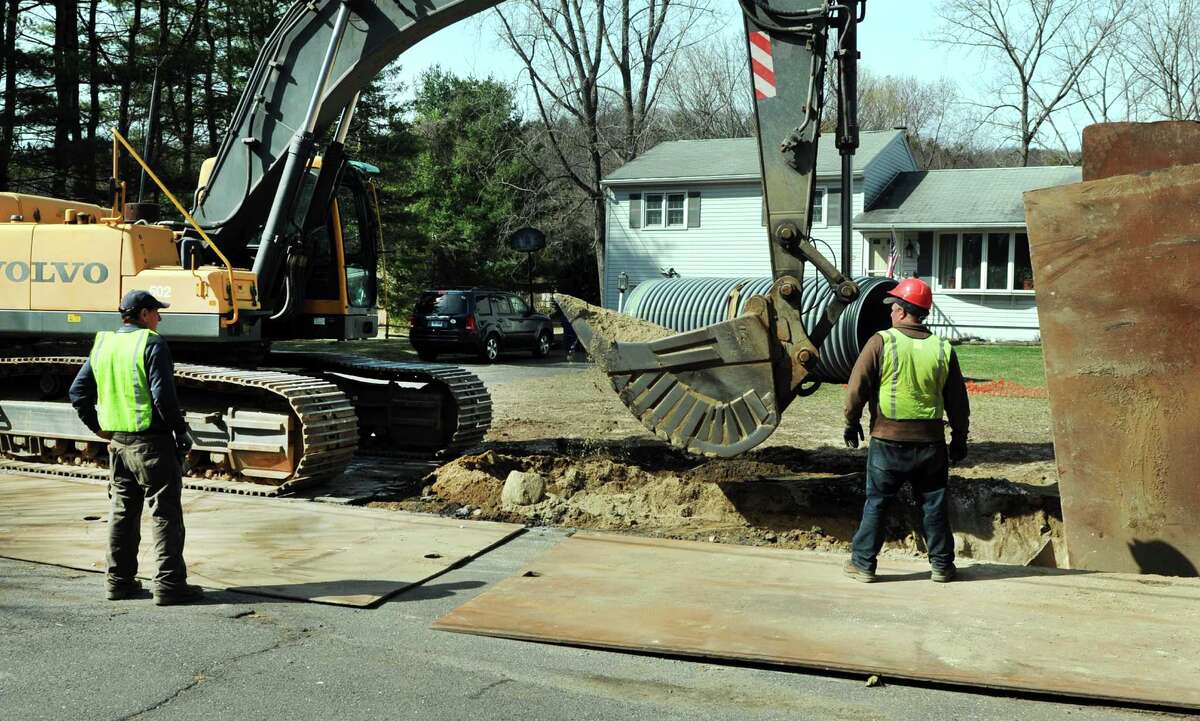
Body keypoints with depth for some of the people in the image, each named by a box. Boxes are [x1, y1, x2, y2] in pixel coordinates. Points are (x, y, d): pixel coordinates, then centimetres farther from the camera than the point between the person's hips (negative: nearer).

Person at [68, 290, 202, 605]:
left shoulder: (102, 345, 10)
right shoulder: (151, 344, -12)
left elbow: (78, 392, 13)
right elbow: (163, 395, -20)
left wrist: (97, 427, 18)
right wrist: (181, 432, -11)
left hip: (117, 442, 7)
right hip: (152, 442, -7)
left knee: (121, 513, 15)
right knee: (166, 514, -2)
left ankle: (119, 581, 21)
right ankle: (169, 584, -2)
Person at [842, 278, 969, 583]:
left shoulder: (881, 342, -8)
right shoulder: (943, 349, 2)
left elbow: (857, 387, -9)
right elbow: (957, 401, 8)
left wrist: (852, 422, 5)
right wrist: (959, 439, 18)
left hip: (888, 440, -2)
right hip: (930, 440, 3)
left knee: (876, 503, 7)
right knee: (934, 504, 13)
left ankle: (863, 563, 12)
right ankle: (942, 564, 20)